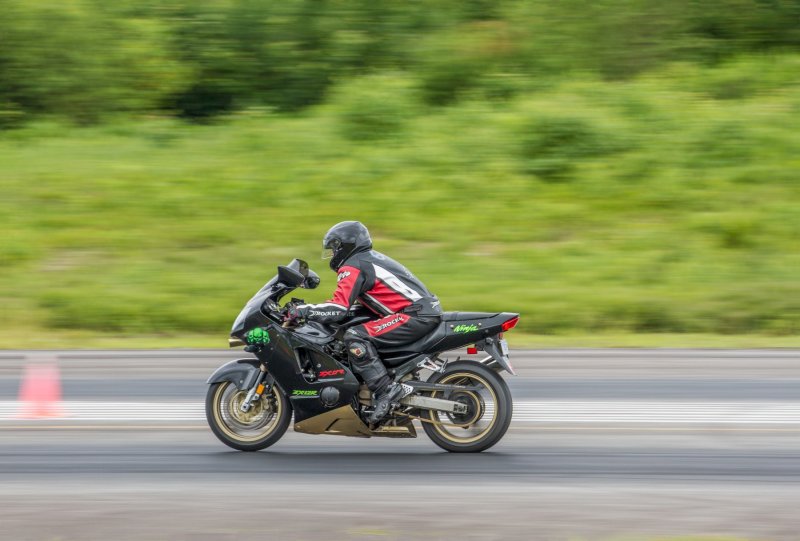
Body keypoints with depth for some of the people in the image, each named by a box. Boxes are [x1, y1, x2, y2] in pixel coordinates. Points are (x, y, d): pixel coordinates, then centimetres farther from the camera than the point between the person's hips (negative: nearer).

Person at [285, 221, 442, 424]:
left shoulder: (353, 267, -6)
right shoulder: (370, 258, 23)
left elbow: (339, 309, -17)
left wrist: (302, 311, -12)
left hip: (417, 315, -10)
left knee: (355, 337, -19)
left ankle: (385, 390, -23)